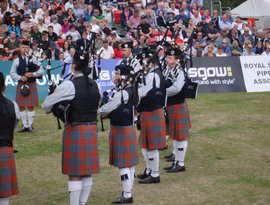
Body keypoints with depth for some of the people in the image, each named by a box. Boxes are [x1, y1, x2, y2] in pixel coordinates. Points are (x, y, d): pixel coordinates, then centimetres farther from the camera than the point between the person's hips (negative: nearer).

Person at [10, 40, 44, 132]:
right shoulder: (16, 61, 4)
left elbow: (41, 71, 1)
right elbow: (12, 73, 3)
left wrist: (33, 74, -14)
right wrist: (20, 77, -12)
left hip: (31, 85, -1)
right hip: (21, 85, 1)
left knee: (30, 106, -2)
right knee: (21, 106, 3)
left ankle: (30, 125, 6)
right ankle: (25, 125, 11)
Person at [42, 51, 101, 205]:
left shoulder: (70, 85, -14)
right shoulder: (95, 85, 5)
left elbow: (46, 105, -9)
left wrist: (55, 110, 11)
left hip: (75, 130, -6)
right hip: (92, 129, 6)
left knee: (75, 173, -1)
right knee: (87, 172, 12)